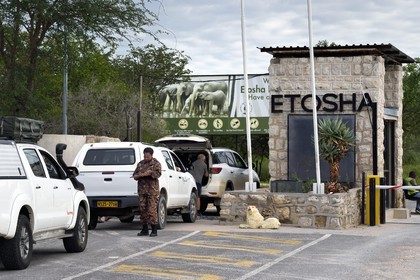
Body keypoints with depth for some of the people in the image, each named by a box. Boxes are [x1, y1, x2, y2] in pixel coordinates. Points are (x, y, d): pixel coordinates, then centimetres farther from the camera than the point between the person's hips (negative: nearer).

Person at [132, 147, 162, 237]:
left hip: (152, 190, -5)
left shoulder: (156, 163, 2)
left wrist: (149, 173, -20)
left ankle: (154, 230, -4)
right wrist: (137, 176, -6)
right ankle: (145, 229, 11)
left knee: (152, 209, -9)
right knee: (143, 209, 4)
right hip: (142, 189, 5)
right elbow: (135, 175, 16)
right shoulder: (140, 164, 17)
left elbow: (158, 173, -13)